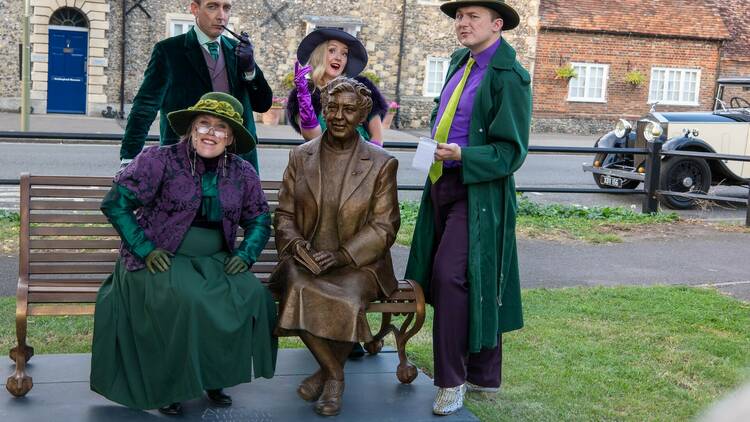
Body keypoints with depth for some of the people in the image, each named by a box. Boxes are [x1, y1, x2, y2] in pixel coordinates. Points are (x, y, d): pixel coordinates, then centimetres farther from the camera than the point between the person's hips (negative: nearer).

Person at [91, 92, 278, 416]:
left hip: (214, 262, 4)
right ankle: (167, 385, -12)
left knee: (252, 296, -23)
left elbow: (259, 220, 16)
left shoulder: (242, 174, 7)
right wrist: (144, 249, -14)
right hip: (161, 261, -4)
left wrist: (245, 254, -2)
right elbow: (115, 204, -8)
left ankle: (215, 377, -4)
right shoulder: (159, 161, -7)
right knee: (186, 300, -34)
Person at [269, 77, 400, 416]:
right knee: (299, 294, -32)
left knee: (346, 302, -34)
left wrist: (340, 255, -16)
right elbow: (284, 214, 10)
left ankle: (327, 371, -3)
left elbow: (384, 226, -3)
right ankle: (334, 374, -9)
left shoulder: (381, 163, 0)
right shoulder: (301, 156, 8)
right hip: (306, 259, 2)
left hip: (358, 262, -2)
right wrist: (297, 245, -12)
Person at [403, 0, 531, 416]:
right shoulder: (459, 63, 11)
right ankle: (483, 374, 25)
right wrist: (437, 153, 16)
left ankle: (451, 380, -5)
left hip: (478, 194, -8)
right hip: (443, 186, 8)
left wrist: (461, 155, -26)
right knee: (471, 286, 14)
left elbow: (510, 151, -15)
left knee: (451, 276, -16)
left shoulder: (508, 77, -13)